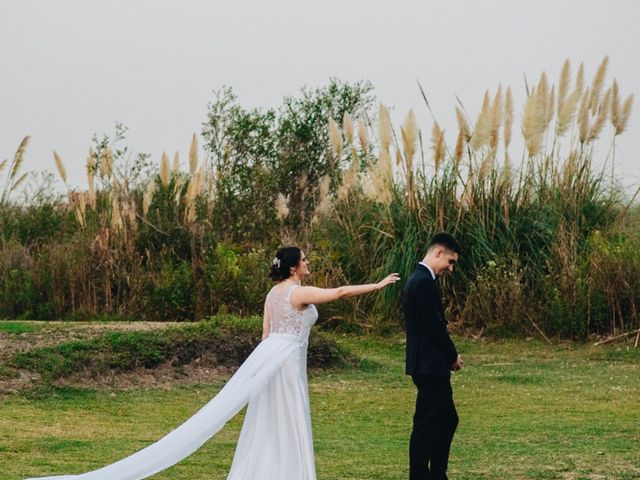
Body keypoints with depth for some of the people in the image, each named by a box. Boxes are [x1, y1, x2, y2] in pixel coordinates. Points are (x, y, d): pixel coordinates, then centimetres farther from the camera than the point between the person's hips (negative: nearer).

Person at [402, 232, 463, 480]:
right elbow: (435, 326, -20)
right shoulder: (424, 282, -18)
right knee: (425, 425, -4)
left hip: (430, 366, 11)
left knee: (447, 420, 17)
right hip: (430, 366, -11)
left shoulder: (419, 279, 15)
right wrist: (453, 356, -6)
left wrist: (449, 355, 11)